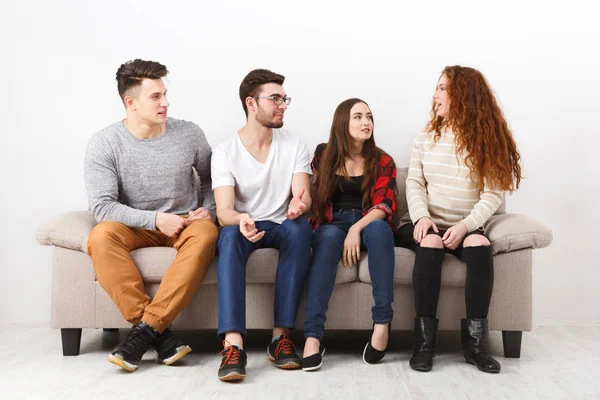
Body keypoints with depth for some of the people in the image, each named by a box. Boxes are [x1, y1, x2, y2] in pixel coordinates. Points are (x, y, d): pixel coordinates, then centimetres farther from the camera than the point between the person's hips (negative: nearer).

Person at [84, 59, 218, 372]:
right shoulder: (104, 143, -9)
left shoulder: (190, 134, -2)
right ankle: (160, 334, -32)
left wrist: (208, 209, -4)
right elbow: (102, 206, -16)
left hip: (185, 224, 1)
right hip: (135, 227, 0)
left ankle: (146, 329, -34)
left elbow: (210, 178, 15)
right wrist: (156, 219, -23)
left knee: (206, 234, -35)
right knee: (100, 236, -34)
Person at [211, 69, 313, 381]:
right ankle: (233, 344, -45)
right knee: (230, 235, -36)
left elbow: (303, 196, -12)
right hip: (242, 226, -1)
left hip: (282, 226, 2)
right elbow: (223, 211, -17)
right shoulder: (225, 152, -8)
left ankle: (281, 336, -31)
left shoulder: (294, 146, -1)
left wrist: (298, 205, -39)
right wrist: (241, 219, -42)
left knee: (300, 228, -33)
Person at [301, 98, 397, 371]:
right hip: (332, 225, 0)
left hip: (368, 224, 0)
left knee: (379, 228, -35)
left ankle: (382, 322, -35)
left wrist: (357, 228, -24)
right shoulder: (323, 154, 9)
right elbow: (313, 196, 9)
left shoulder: (382, 161, 6)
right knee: (329, 236, -36)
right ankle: (313, 335, -44)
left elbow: (384, 205, -6)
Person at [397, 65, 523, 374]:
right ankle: (424, 339, -30)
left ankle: (475, 341, -27)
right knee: (430, 243, -33)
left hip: (466, 227, -1)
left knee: (479, 245, -33)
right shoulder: (425, 139, 8)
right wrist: (422, 216, -18)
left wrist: (464, 226, -22)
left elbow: (493, 195, -7)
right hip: (426, 224, 1)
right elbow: (414, 184, 2)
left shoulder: (488, 141, 1)